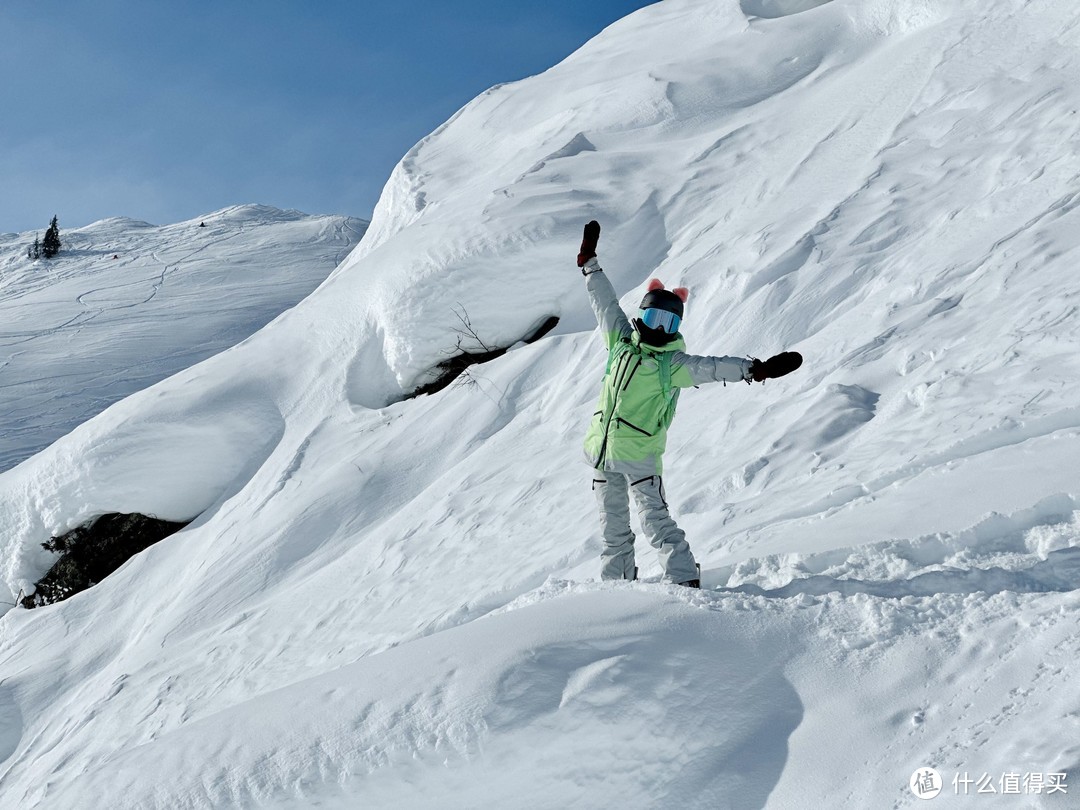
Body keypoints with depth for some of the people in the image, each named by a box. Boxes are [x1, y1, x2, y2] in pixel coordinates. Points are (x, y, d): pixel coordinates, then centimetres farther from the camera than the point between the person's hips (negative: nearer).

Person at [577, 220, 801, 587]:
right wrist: (590, 264, 23)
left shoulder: (673, 364, -5)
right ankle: (616, 582, 26)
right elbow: (606, 303, 17)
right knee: (613, 527, 14)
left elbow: (713, 367, -18)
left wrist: (753, 369, -32)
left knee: (655, 520, -13)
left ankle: (685, 581, -11)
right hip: (602, 450, 5)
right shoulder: (621, 342, 8)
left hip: (640, 455, -5)